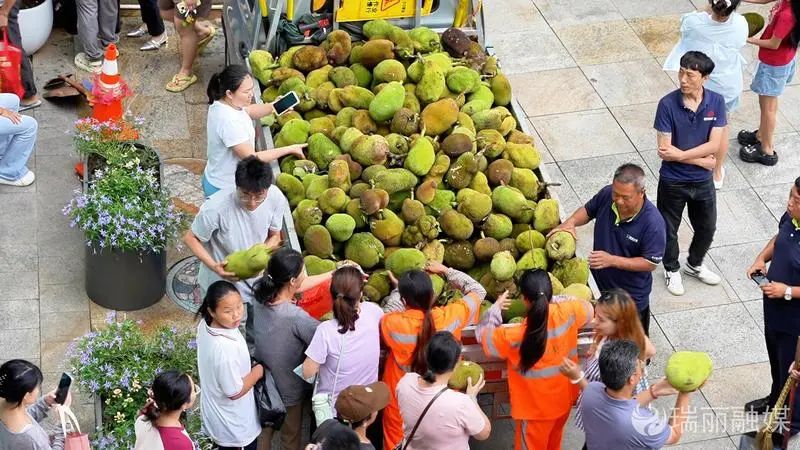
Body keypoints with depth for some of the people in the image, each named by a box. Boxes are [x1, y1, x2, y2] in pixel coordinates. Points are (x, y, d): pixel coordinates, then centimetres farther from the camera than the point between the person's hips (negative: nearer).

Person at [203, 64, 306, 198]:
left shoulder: (221, 103, -6)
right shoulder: (229, 122, -34)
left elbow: (249, 111, 12)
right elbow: (251, 158, -29)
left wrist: (273, 107, -7)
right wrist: (289, 149, -23)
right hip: (225, 190, -9)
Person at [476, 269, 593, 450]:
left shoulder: (516, 336, -32)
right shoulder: (567, 312, -22)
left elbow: (483, 334, -14)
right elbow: (588, 308, 2)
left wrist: (496, 307, -2)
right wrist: (555, 301, 4)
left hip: (536, 408, -4)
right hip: (564, 399, 4)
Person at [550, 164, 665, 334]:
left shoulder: (653, 223, -31)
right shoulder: (607, 194, -17)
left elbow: (651, 263, -24)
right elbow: (587, 210, 4)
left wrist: (612, 260, -31)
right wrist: (570, 222, -18)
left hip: (631, 296, -4)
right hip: (599, 282, 4)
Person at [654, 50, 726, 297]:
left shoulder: (716, 102, -13)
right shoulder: (668, 104, -21)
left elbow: (714, 145, -15)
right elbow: (665, 150, -21)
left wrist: (681, 155, -24)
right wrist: (701, 160, -17)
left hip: (703, 181, 3)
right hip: (673, 181, -3)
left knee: (707, 228, 21)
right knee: (669, 229, 16)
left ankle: (694, 265, 48)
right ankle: (672, 269, 41)